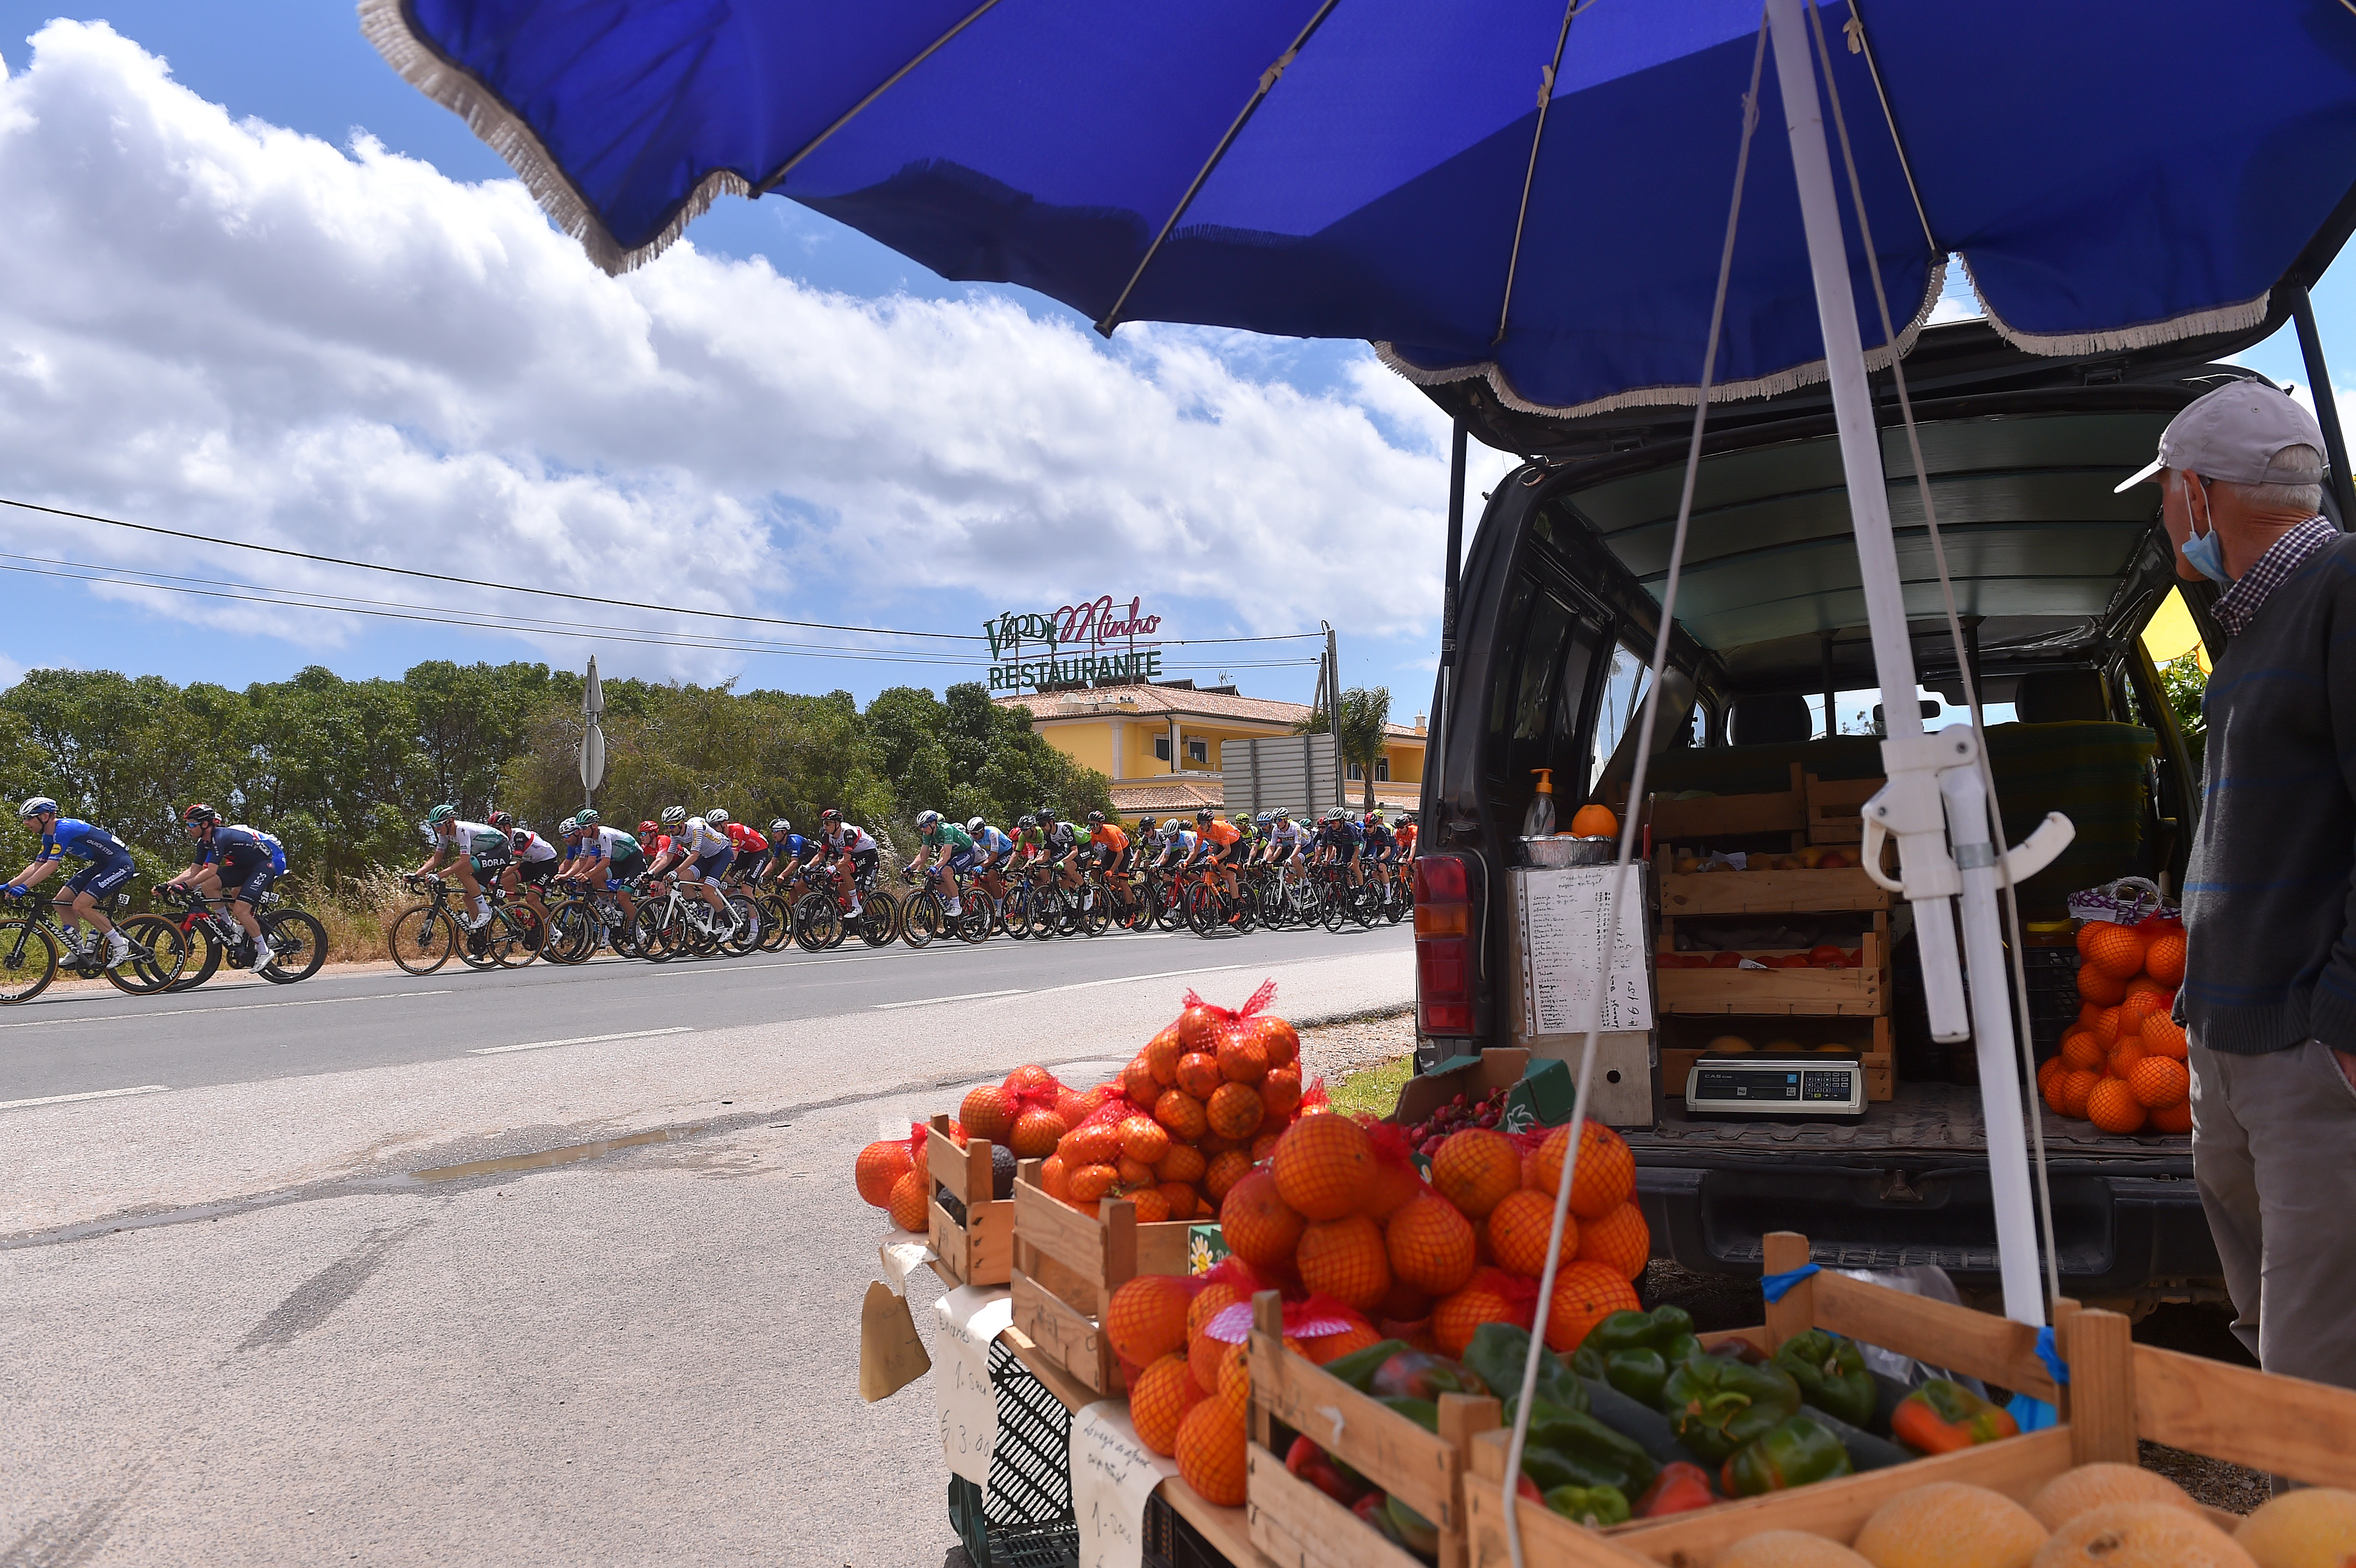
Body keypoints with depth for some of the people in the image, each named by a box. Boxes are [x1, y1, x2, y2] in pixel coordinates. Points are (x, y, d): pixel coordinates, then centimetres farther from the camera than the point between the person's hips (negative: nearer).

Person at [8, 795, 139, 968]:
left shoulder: (64, 829, -20)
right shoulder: (49, 836, 10)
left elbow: (52, 865, -26)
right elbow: (36, 867, 13)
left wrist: (24, 887, -27)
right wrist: (8, 886, 6)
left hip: (120, 864, -10)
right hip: (101, 865, 10)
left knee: (80, 906, -18)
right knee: (62, 901, 4)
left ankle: (120, 945, -6)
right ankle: (78, 951, 10)